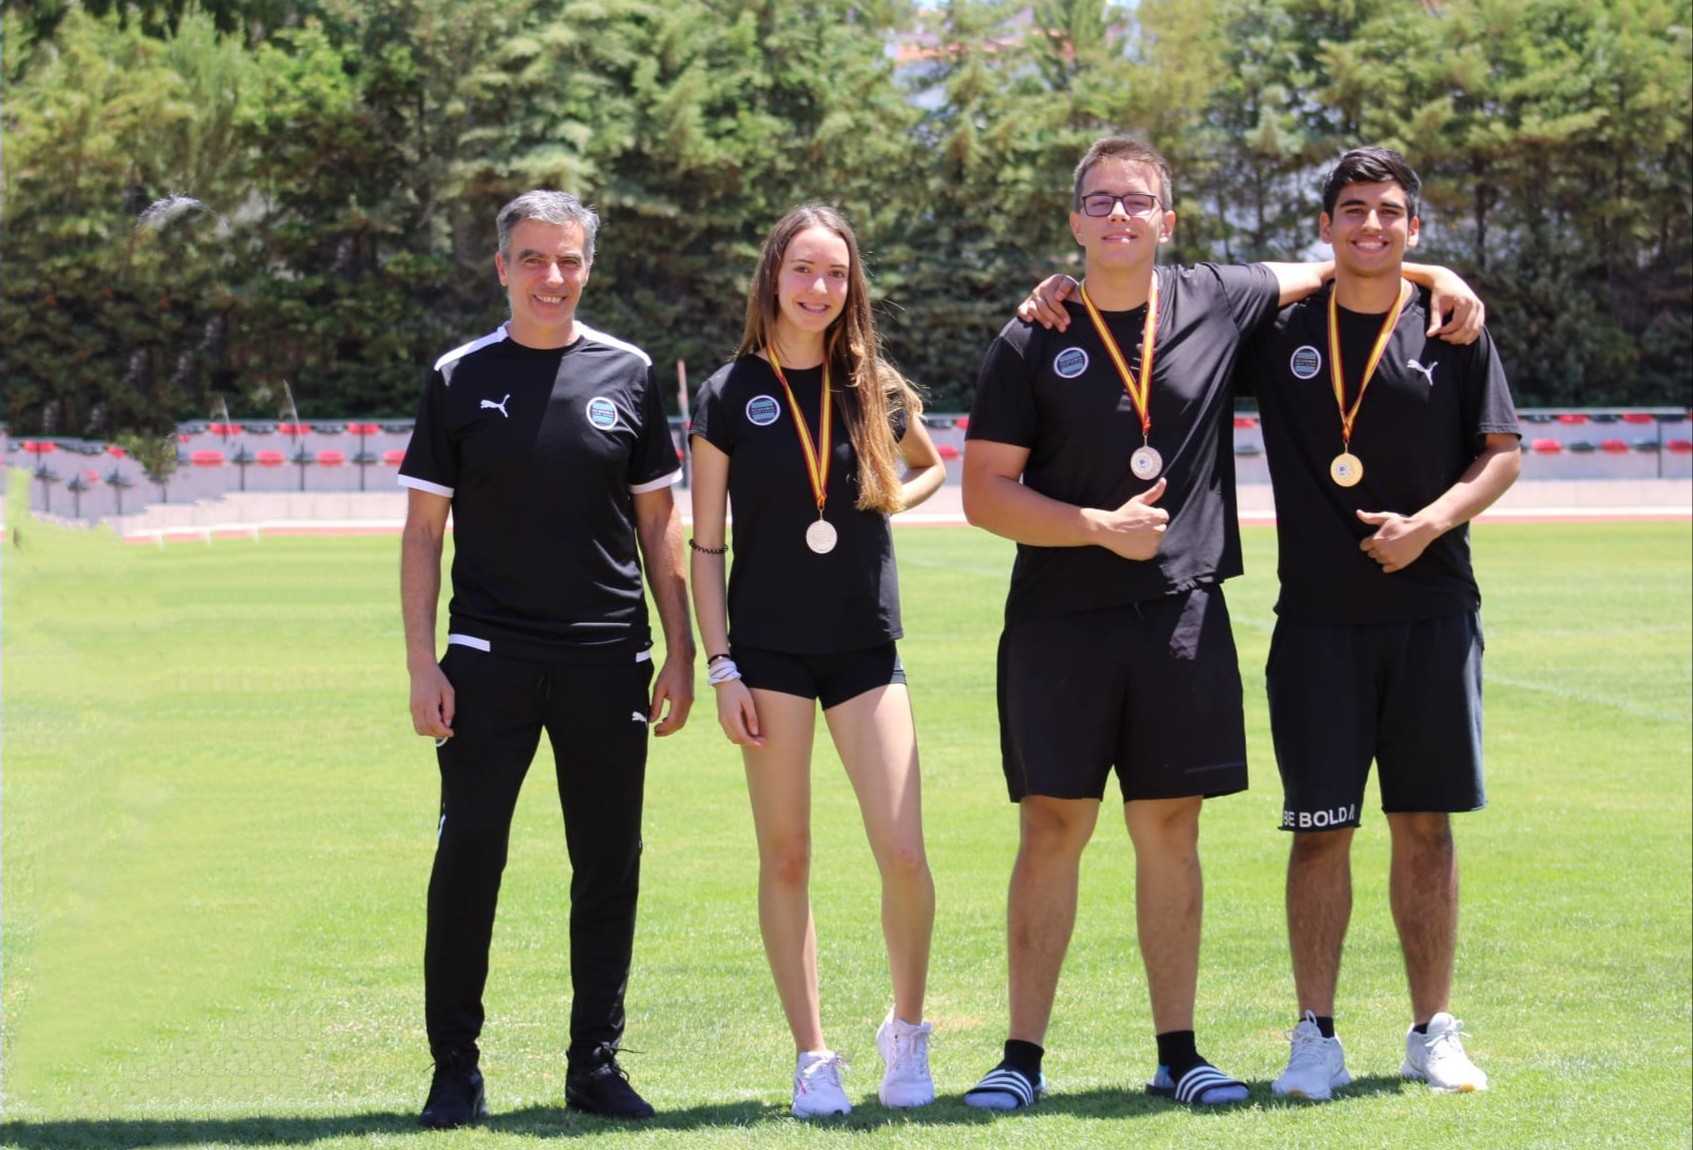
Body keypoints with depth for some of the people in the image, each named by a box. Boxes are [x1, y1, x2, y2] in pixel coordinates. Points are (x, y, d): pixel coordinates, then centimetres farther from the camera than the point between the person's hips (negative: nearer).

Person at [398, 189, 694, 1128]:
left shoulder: (627, 374, 7)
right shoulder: (461, 380, 4)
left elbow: (659, 522, 11)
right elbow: (422, 531, 5)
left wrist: (681, 652, 5)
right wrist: (422, 664, -3)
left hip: (608, 659, 1)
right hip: (490, 657, -1)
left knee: (609, 865, 4)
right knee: (468, 857, -4)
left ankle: (596, 1063, 14)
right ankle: (455, 1067, 5)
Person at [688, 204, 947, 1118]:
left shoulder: (878, 390, 4)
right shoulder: (730, 396, -1)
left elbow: (930, 468, 25)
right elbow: (705, 545, 1)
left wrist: (892, 497, 2)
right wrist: (720, 666, -5)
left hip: (865, 647, 1)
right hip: (771, 650, -1)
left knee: (902, 852, -8)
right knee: (786, 859, 2)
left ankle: (906, 1031, 13)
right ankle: (811, 1058, 9)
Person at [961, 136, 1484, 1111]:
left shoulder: (1218, 303, 6)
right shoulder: (1033, 344, 0)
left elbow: (1327, 269, 24)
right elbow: (985, 493, -2)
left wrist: (1436, 273, 12)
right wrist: (1102, 527, -11)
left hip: (1182, 616, 2)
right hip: (1060, 619, -2)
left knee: (1171, 829, 5)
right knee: (1053, 829, -2)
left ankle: (1179, 1052, 13)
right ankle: (1024, 1056, 4)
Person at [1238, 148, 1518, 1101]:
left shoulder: (1451, 331, 3)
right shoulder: (1279, 331, 4)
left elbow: (1504, 452, 5)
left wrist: (1428, 524, -10)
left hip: (1431, 615, 0)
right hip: (1318, 620, 0)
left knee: (1426, 827, 5)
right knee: (1321, 831, -2)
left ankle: (1434, 1031, 14)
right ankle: (1317, 1038, 5)